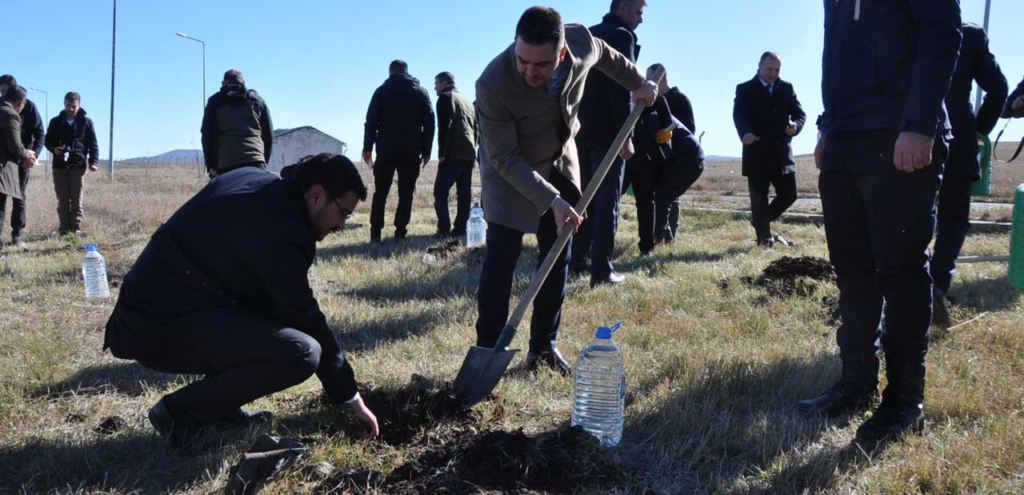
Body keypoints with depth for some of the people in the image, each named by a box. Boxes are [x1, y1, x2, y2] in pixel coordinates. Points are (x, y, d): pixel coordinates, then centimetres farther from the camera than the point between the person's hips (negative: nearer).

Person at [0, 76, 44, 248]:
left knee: (19, 197, 3)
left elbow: (40, 133, -6)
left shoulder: (29, 106, -3)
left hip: (21, 159, -3)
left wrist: (34, 154, -19)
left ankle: (17, 235, 9)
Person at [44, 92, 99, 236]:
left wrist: (93, 161, -11)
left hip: (78, 166, -2)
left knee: (76, 200, -1)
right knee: (63, 200, 3)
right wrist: (53, 148, -8)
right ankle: (64, 229, 6)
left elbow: (93, 143, 3)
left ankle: (76, 229, 1)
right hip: (59, 166, 2)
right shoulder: (56, 122, 10)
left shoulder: (86, 122, 5)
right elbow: (48, 140, 15)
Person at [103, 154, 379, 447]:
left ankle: (220, 408, 16)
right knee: (303, 353, -22)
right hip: (160, 328, -10)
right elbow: (307, 320, -13)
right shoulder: (279, 232, -21)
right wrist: (350, 396, -2)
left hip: (153, 303, 10)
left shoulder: (254, 180, 7)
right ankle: (181, 411, -4)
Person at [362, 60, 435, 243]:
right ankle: (400, 232, -5)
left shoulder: (382, 90, 7)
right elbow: (429, 123, 5)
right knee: (406, 193, 2)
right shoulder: (421, 92, 11)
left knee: (380, 192, 6)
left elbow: (371, 121, 1)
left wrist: (367, 147, 3)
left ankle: (375, 233, 0)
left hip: (386, 149, 0)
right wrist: (426, 151, 6)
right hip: (411, 150, 0)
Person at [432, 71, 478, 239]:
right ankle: (460, 229, 3)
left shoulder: (445, 98, -1)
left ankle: (444, 229, -11)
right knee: (464, 193, 7)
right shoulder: (467, 101, 23)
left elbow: (444, 127, -12)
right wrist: (472, 148, 17)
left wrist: (442, 153, -12)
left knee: (440, 192, -4)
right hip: (469, 153, 7)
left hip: (453, 154, -7)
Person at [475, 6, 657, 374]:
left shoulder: (581, 41, -24)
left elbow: (607, 55, 4)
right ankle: (488, 350, -3)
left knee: (558, 256, 5)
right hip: (510, 170, -4)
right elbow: (506, 160, -28)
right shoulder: (493, 85, -36)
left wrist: (638, 83, 17)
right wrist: (552, 201, -34)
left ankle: (544, 347, 16)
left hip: (560, 162, 5)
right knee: (501, 256, -13)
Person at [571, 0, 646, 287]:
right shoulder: (622, 36, -7)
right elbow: (621, 88, -17)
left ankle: (577, 262, 18)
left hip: (580, 129, 8)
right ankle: (602, 271, -5)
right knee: (607, 201, -4)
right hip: (606, 132, -8)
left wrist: (573, 124, 18)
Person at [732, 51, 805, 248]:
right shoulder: (745, 89, 1)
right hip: (757, 153, -4)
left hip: (782, 153, 4)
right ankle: (764, 238, 11)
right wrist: (745, 133, -37)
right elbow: (739, 115, -15)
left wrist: (796, 125, -18)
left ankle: (761, 221, 27)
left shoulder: (787, 88, 13)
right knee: (759, 198, 0)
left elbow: (799, 112, 7)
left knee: (789, 194, 4)